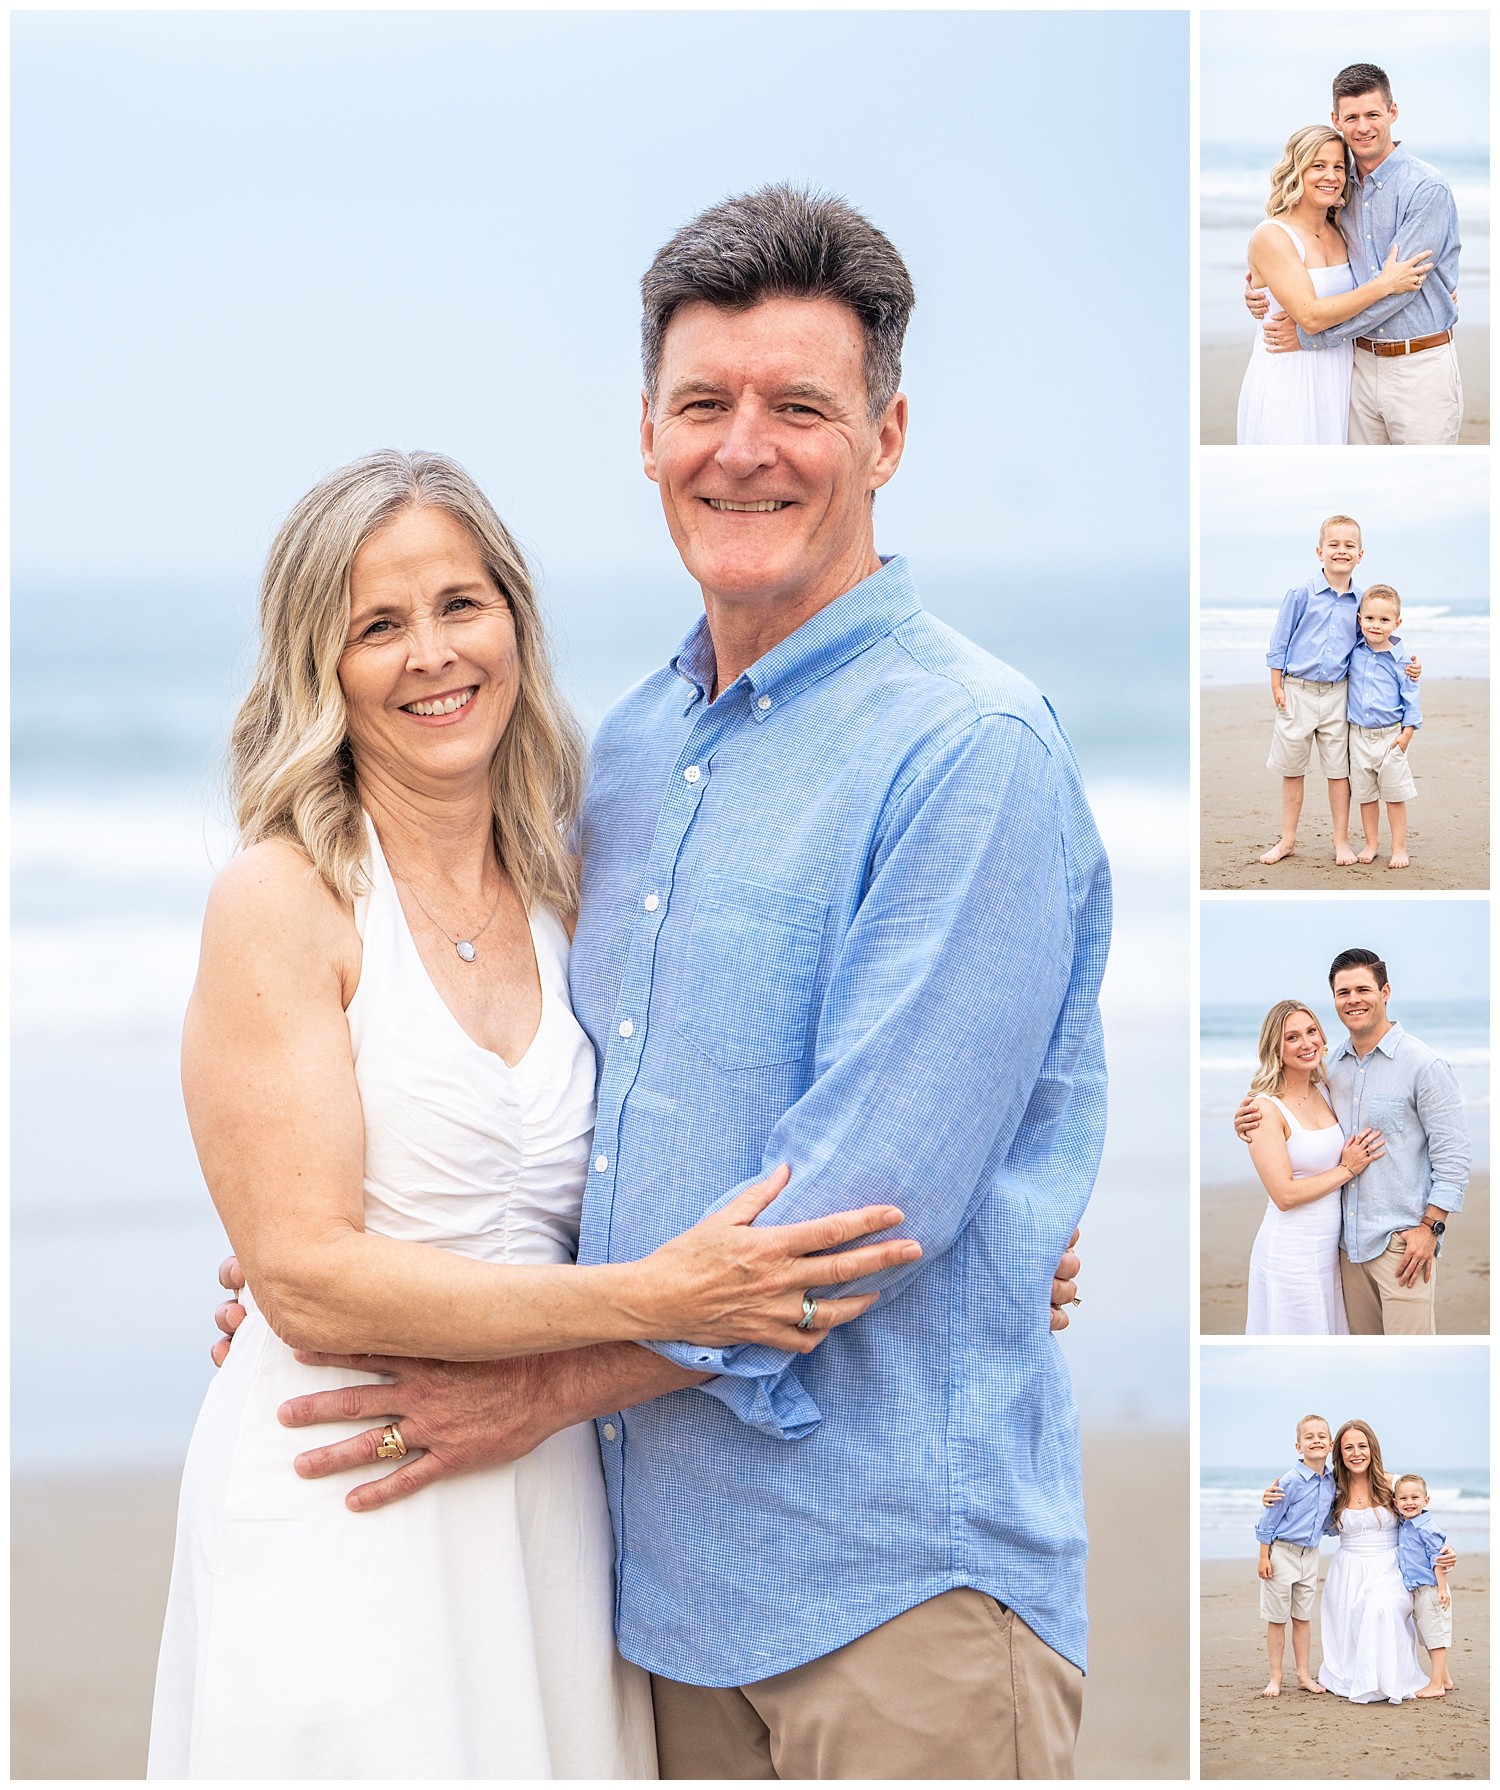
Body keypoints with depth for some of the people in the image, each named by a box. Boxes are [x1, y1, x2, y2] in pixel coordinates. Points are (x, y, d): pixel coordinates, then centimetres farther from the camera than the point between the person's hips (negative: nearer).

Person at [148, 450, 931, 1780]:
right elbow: (306, 1277, -16)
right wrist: (655, 1299, -22)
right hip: (343, 1510, -5)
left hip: (548, 1507, 5)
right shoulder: (283, 899, -8)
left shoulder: (561, 899, 9)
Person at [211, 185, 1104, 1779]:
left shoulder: (974, 751, -13)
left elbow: (866, 1198, -18)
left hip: (896, 1575, -6)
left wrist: (547, 1385, -12)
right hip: (668, 1562, 7)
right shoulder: (631, 747, 12)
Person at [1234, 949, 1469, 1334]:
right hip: (1350, 1241, 6)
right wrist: (1252, 1123, 1)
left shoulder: (1424, 1066, -7)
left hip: (1402, 1241, -6)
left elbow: (1453, 1156, -8)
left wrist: (1429, 1228, -14)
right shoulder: (1330, 1066, 10)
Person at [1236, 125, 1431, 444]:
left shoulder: (1339, 234, 9)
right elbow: (1308, 316, -21)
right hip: (1285, 383, -7)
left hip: (1336, 384, 7)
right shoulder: (1272, 236, -13)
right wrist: (1385, 284, -20)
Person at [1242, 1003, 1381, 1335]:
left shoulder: (1325, 1092, 7)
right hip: (1291, 1255, -7)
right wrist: (1347, 1170, -12)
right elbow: (1284, 1195, -18)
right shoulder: (1266, 1108, -15)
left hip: (1332, 1248, 7)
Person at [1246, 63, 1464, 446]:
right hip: (1363, 364, 6)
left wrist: (1309, 335, -14)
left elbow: (1395, 287, -17)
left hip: (1421, 367, -6)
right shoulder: (1344, 189, 11)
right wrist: (1268, 296, -1)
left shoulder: (1428, 190, -12)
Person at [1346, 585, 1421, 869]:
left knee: (1394, 794, 4)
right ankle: (1371, 844, 23)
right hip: (1359, 736, 3)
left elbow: (1411, 697, -3)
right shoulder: (1353, 650, 0)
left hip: (1390, 736, -3)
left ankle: (1398, 849, 11)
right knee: (1365, 794, 11)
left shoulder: (1401, 660, -7)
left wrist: (1408, 731, -8)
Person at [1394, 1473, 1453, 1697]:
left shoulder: (1425, 1528, -16)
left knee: (1435, 1636, -4)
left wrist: (1442, 1589, -18)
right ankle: (1445, 1680, 27)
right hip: (1414, 1592, 9)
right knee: (1427, 1638, 16)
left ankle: (1436, 1685, 0)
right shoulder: (1402, 1527, 7)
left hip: (1430, 1590, -9)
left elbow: (1438, 1559, -16)